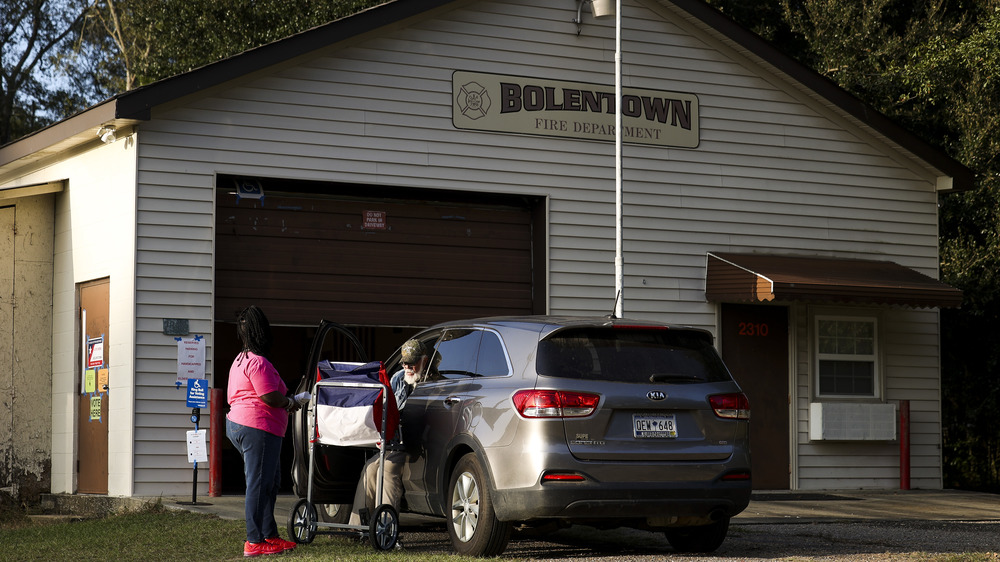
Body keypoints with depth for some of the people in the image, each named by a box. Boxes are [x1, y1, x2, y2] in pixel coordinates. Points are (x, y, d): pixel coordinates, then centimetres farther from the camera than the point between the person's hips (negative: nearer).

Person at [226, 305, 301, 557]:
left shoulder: (239, 361, 18)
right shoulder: (258, 362, -15)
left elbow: (232, 396, 23)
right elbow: (270, 396, -22)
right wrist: (290, 402, -2)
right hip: (258, 427, -11)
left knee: (271, 481, 17)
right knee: (259, 484, -7)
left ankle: (270, 535, 21)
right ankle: (254, 542, -6)